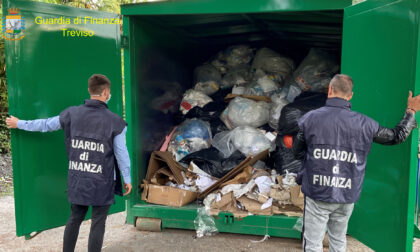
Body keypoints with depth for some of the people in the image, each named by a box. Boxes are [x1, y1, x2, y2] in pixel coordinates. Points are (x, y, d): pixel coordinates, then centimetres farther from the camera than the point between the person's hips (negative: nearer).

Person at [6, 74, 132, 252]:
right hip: (102, 183, -4)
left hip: (77, 179, 4)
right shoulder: (114, 121, -11)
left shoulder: (72, 114, -2)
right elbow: (121, 154, -6)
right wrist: (127, 179, 6)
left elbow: (45, 125, 12)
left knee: (75, 218, 20)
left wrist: (19, 124, 30)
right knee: (98, 223, 6)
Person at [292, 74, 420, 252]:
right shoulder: (364, 124, -4)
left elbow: (297, 152, 1)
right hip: (347, 197, 3)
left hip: (317, 195, -3)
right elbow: (397, 136, 11)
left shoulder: (310, 119, -9)